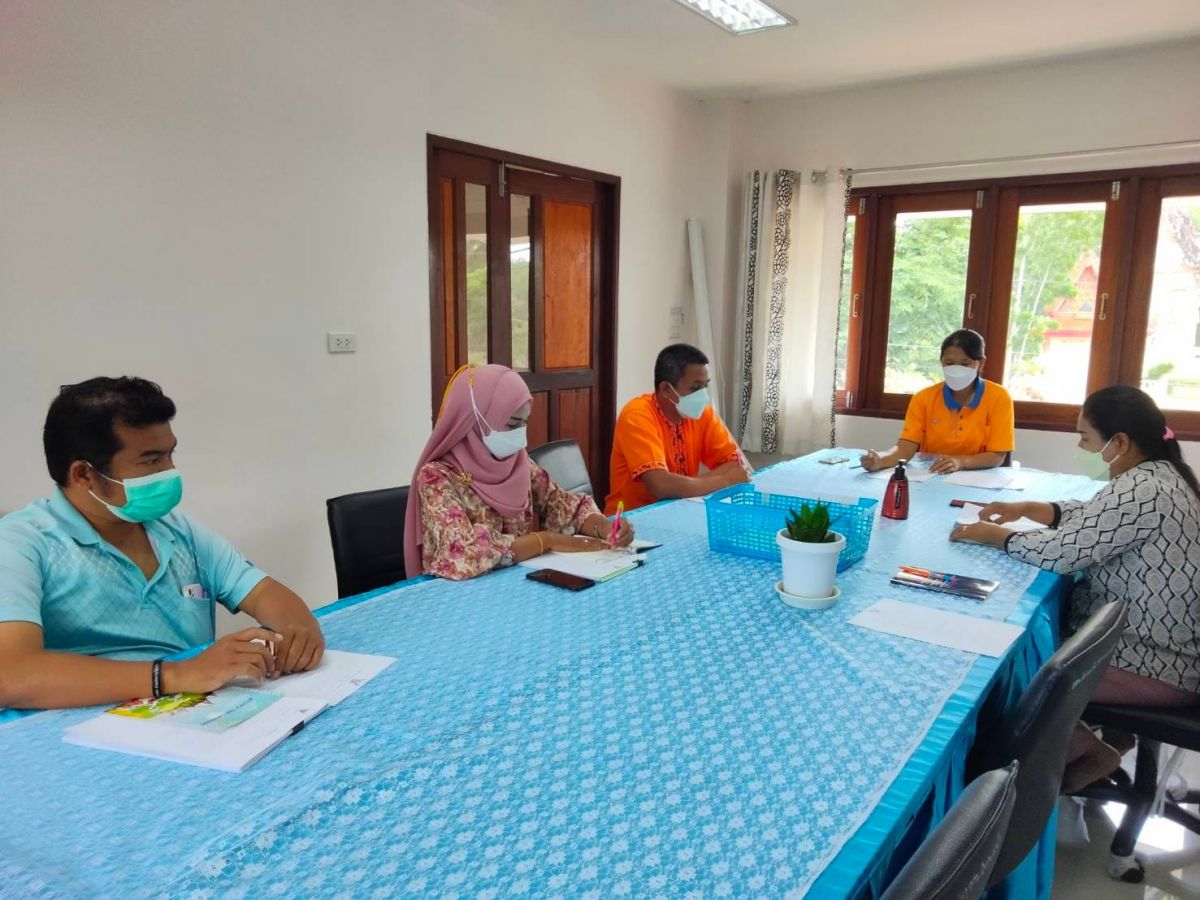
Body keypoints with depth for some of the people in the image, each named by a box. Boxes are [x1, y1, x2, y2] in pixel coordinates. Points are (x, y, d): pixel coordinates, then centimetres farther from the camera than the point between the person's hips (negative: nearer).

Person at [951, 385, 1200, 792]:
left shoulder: (1142, 490, -26)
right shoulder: (1158, 476, 6)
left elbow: (1062, 551, -26)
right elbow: (1093, 516, 19)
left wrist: (994, 535, -10)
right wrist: (1027, 508, 4)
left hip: (1157, 666, -10)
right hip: (1162, 643, 10)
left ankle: (1089, 752, 11)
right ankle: (1110, 736, 21)